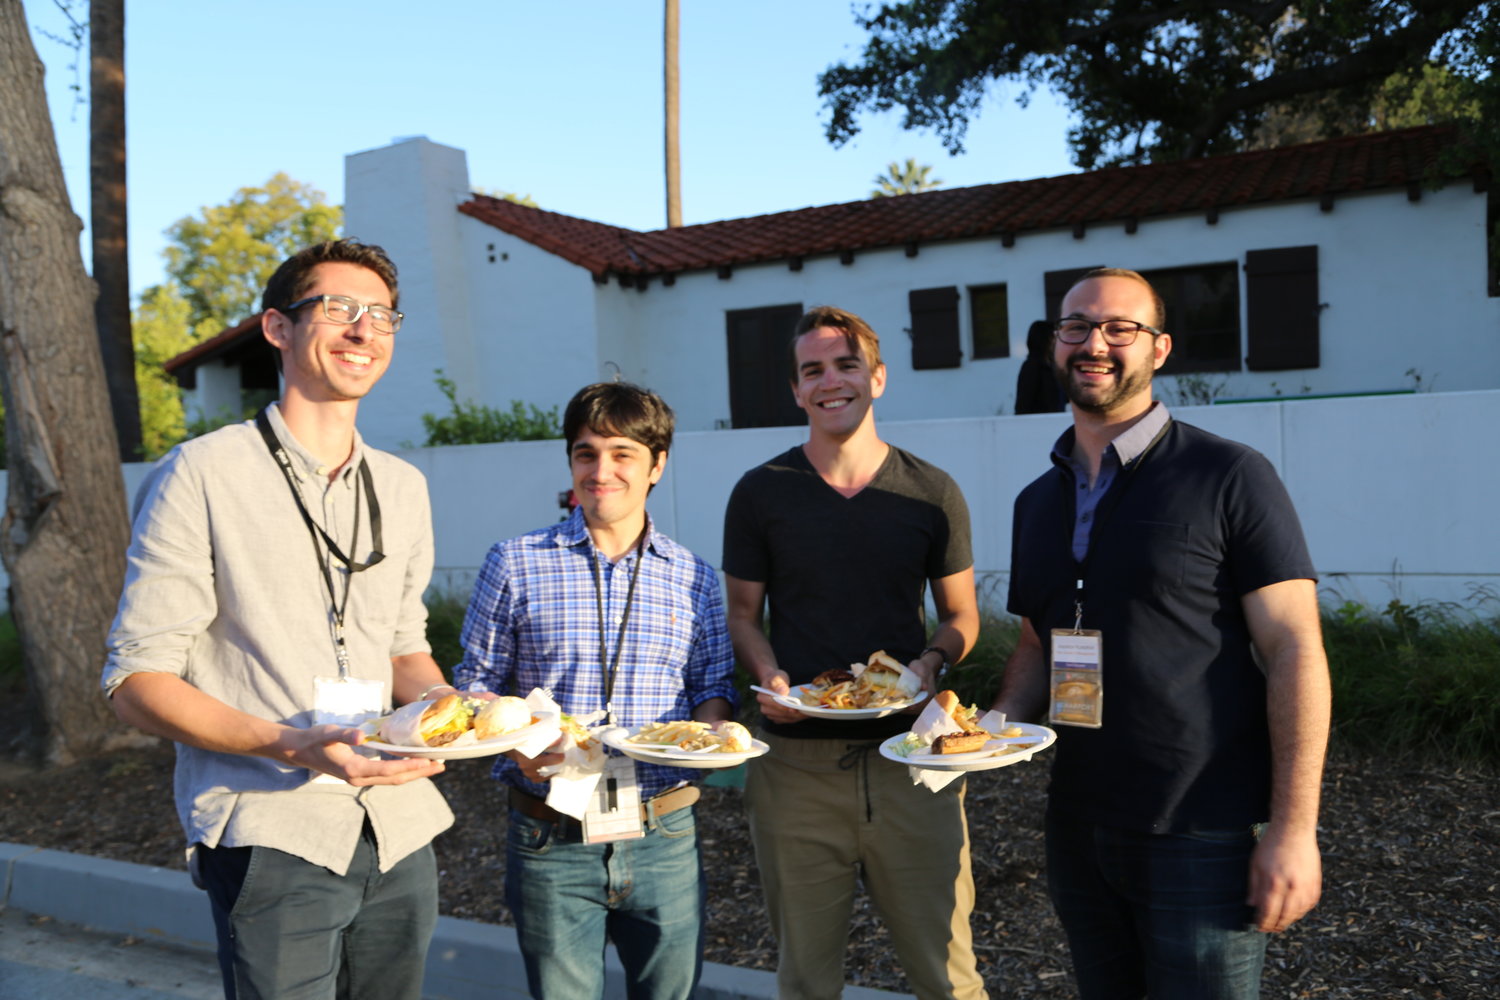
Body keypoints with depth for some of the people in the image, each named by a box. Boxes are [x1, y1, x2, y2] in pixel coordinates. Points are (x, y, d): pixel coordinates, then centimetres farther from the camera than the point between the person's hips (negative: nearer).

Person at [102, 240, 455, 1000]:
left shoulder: (403, 487, 11)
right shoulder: (203, 474, -7)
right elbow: (135, 680, -9)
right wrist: (292, 747, -23)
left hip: (399, 829, 6)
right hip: (271, 835, -5)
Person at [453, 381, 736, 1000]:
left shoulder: (694, 578, 6)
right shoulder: (515, 565, 0)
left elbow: (714, 685, 12)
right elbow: (476, 686, 3)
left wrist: (711, 726, -10)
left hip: (663, 836, 2)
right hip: (551, 839, -1)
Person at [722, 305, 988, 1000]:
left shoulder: (932, 494, 4)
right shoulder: (760, 493, 2)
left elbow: (961, 615, 11)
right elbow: (741, 613, 7)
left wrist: (930, 662, -9)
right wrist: (767, 675, -12)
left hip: (907, 755, 0)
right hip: (796, 762, 0)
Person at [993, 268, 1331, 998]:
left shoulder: (1228, 478, -10)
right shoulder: (1037, 501, 8)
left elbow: (1293, 650, -12)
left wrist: (1294, 827, -16)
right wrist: (997, 724, -4)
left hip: (1202, 841, -5)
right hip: (1077, 829, 6)